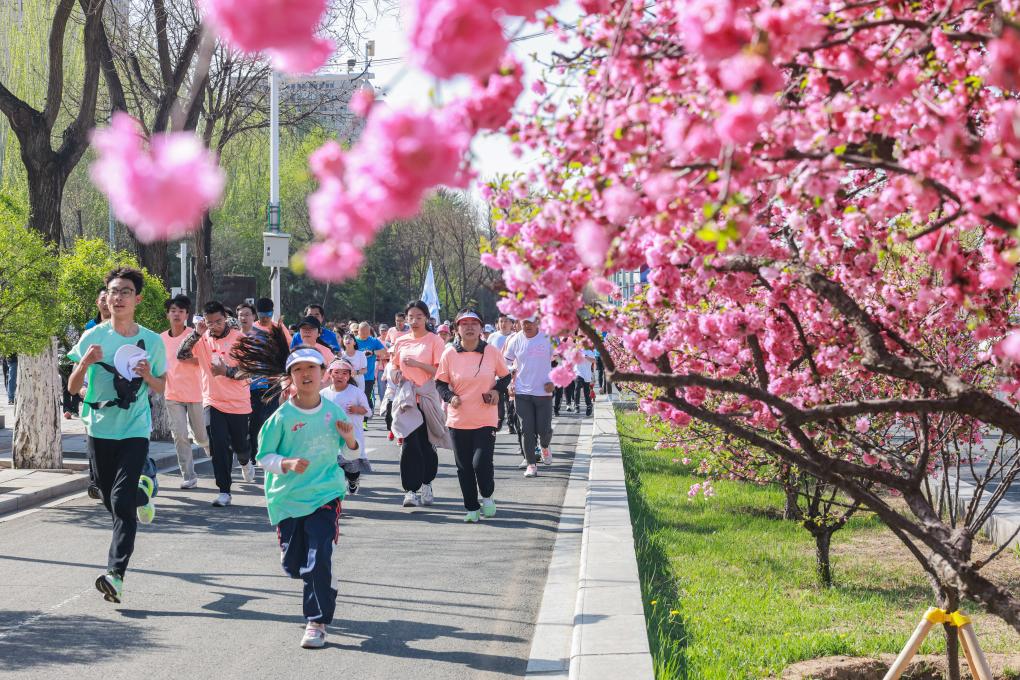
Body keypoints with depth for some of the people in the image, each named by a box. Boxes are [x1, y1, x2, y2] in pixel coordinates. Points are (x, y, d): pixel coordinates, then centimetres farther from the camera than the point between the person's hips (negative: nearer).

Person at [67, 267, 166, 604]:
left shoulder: (152, 341, -1)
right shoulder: (92, 338, 0)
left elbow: (162, 388, 10)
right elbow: (73, 388, 3)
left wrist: (148, 376, -12)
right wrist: (85, 363, -17)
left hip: (135, 430, -2)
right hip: (100, 430, 2)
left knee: (122, 503, -15)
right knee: (112, 501, 13)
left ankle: (116, 573, -16)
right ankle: (142, 492, 48)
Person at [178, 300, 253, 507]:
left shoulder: (239, 339, -8)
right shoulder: (202, 339, 0)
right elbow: (181, 354, -9)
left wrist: (227, 371, -26)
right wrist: (196, 333, -17)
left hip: (238, 402, -1)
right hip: (213, 402, 1)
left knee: (239, 445, 13)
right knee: (219, 447, -7)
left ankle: (245, 461, 49)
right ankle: (224, 491, 0)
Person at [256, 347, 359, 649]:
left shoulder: (333, 412, 0)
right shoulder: (282, 417, -7)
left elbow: (351, 451, 14)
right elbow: (264, 457, -4)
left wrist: (349, 438, -8)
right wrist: (287, 464, -22)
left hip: (325, 496, -1)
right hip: (287, 499, 1)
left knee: (318, 560, -14)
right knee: (292, 565, 9)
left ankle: (317, 622, -4)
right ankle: (319, 589, 44)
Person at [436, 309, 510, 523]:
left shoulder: (492, 352, -1)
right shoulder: (449, 354, -2)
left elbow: (505, 376, 12)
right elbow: (440, 383, 6)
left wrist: (497, 390, -7)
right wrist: (450, 397, -12)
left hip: (485, 419, -1)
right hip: (458, 419, 2)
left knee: (481, 463, -12)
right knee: (464, 466, 6)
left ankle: (487, 496, 17)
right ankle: (472, 508, 21)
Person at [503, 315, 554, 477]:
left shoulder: (548, 338, -3)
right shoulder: (515, 340, 0)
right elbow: (505, 364, 10)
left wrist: (553, 381, -6)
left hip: (543, 392, -1)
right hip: (522, 392, 1)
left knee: (544, 430, 0)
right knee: (527, 431, -1)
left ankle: (545, 447, 34)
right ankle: (531, 464, 8)